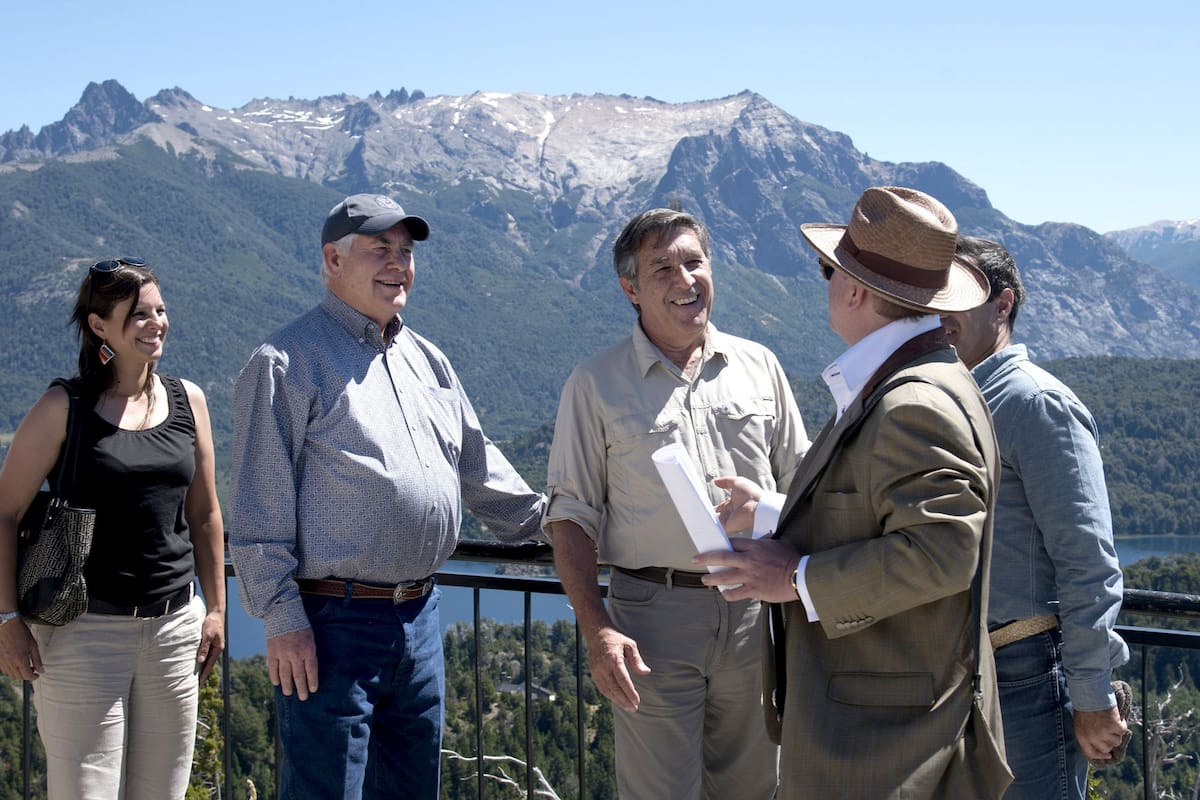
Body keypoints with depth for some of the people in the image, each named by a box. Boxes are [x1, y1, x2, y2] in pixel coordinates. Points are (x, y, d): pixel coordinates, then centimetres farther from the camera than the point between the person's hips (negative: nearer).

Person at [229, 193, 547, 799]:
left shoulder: (425, 359, 15)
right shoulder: (288, 362, -8)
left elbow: (477, 465, 25)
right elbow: (260, 507, -12)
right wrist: (281, 618, -16)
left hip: (419, 615, 7)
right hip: (333, 622, -7)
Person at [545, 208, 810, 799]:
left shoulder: (758, 366, 8)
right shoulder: (596, 385, 0)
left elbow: (799, 480, 14)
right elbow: (571, 513, -1)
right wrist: (595, 628, -12)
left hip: (755, 612, 3)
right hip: (653, 614, -3)